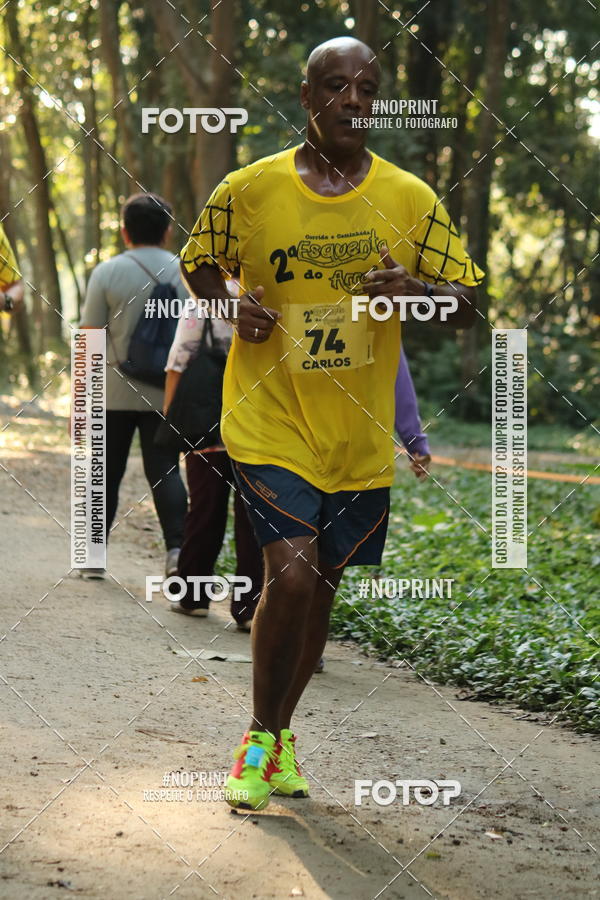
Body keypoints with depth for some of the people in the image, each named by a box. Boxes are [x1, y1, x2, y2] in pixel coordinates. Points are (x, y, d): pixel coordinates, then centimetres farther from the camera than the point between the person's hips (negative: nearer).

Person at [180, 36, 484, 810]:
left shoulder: (410, 199, 0)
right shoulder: (250, 189, -4)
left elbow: (468, 305, 3)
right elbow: (196, 266, 11)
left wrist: (419, 290, -18)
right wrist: (232, 305, -11)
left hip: (360, 434, 3)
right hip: (271, 421, -3)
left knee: (322, 586, 12)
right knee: (291, 573, -17)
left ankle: (278, 735, 32)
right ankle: (260, 739, 3)